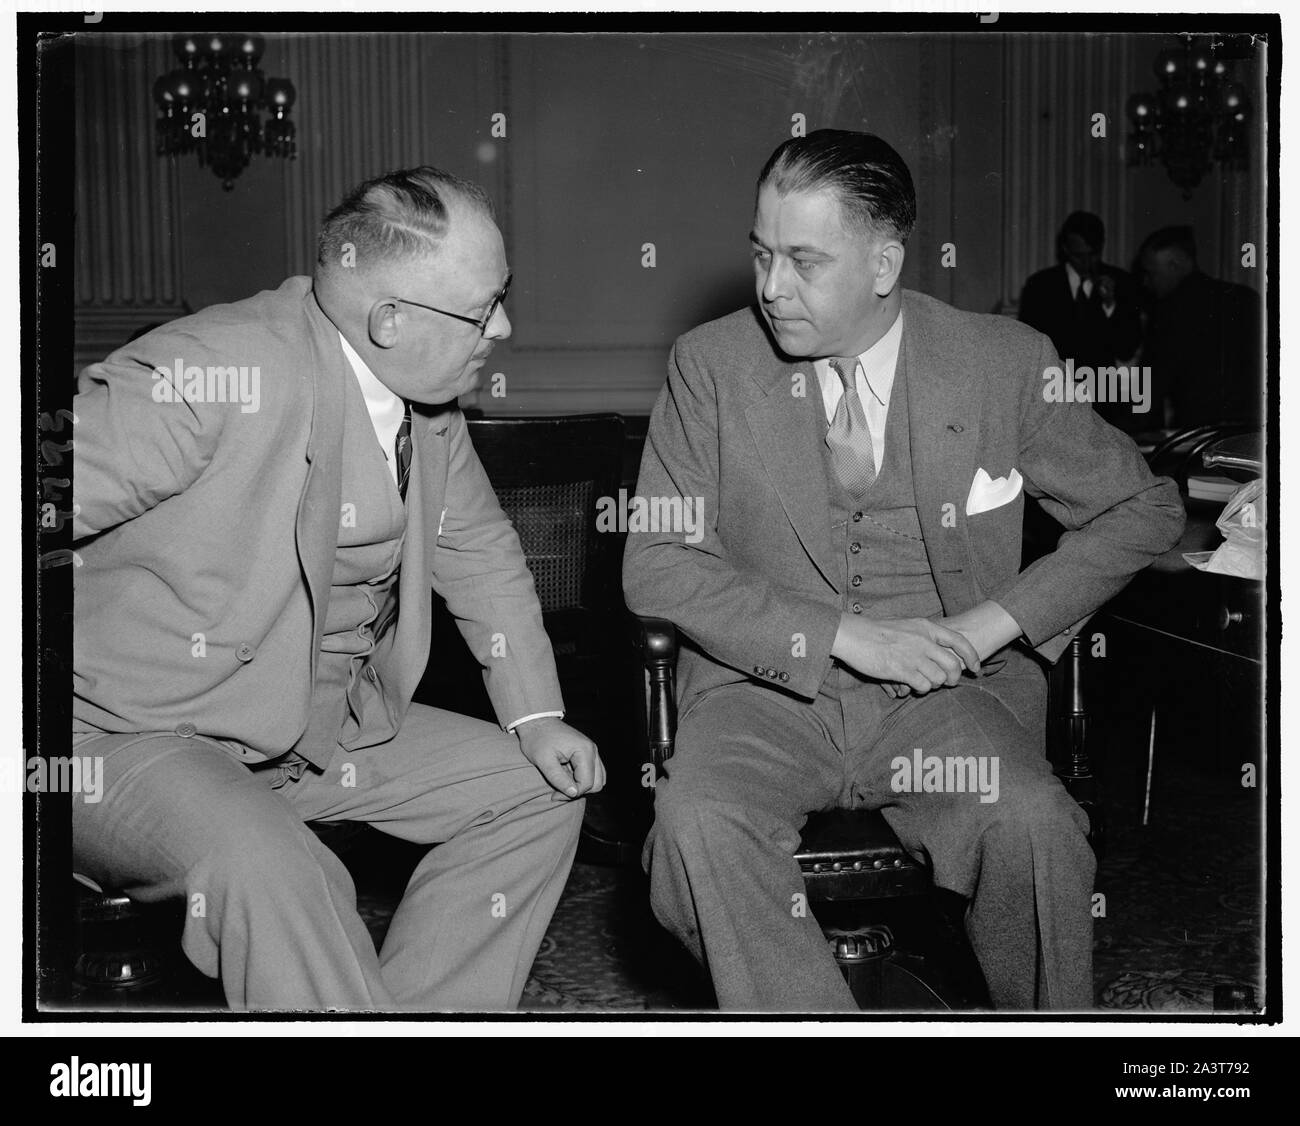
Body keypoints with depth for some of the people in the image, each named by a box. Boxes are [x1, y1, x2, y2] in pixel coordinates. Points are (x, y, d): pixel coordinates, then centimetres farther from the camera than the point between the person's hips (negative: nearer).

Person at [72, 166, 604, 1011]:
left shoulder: (430, 401, 2)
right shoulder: (210, 374, -25)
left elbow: (480, 553, 17)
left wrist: (537, 716, 10)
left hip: (334, 729, 8)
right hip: (135, 738, -8)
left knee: (541, 790, 6)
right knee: (272, 872, -36)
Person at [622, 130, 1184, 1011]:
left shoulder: (1004, 363, 2)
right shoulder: (711, 365, 2)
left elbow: (1146, 508, 10)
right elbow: (655, 562, -3)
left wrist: (994, 622, -4)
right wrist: (844, 634, -14)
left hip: (945, 691, 0)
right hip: (768, 688, 0)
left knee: (1037, 829, -29)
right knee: (699, 823, -31)